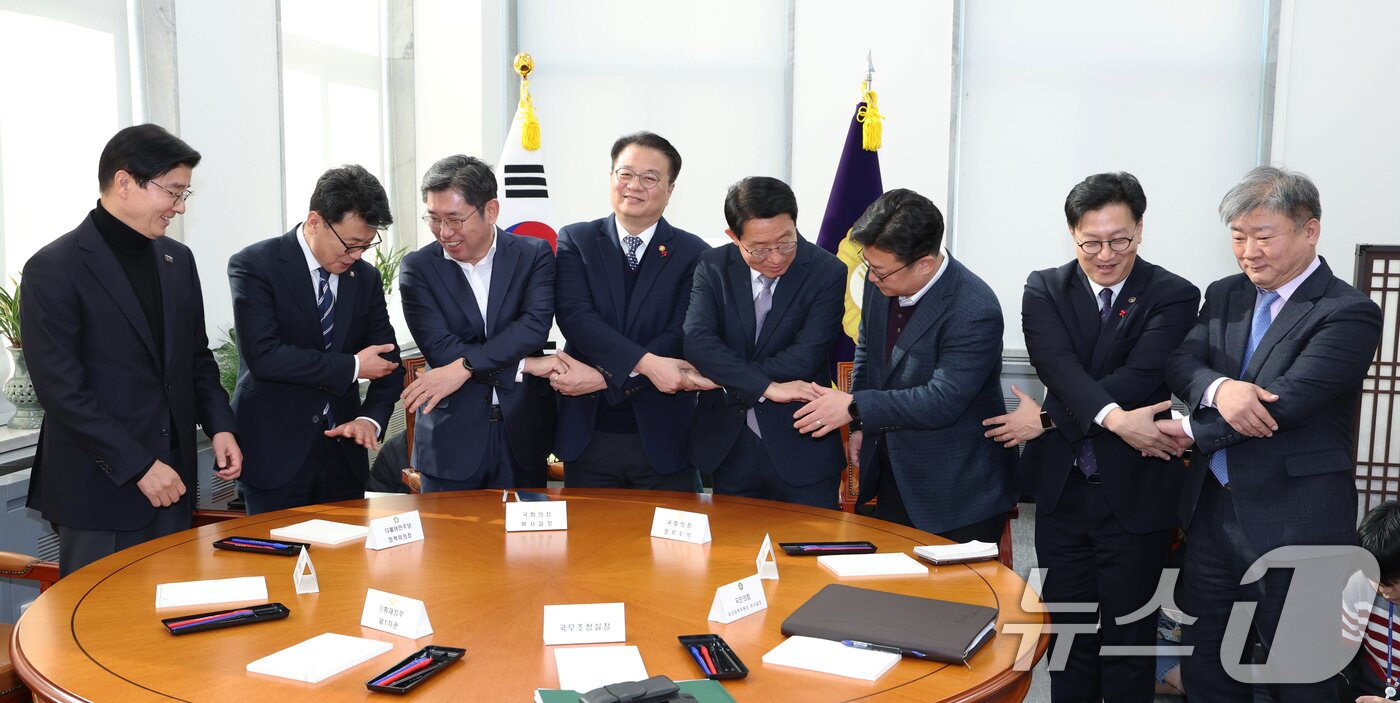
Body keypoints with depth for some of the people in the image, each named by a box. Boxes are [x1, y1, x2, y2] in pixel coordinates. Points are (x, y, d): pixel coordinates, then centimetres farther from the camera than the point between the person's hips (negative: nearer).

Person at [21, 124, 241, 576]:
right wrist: (138, 466, -16)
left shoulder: (178, 260, 10)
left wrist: (219, 425, 1)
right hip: (99, 491, -6)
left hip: (171, 480, 6)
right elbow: (61, 390, -14)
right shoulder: (53, 269, -10)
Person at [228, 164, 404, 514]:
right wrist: (352, 366, -15)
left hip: (343, 454, 5)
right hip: (276, 455, -4)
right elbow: (263, 355, -20)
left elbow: (389, 361, 6)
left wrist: (371, 418, -13)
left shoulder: (366, 277, 7)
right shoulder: (254, 265, -9)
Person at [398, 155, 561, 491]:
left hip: (523, 435, 1)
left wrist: (463, 367, -22)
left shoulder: (534, 254, 0)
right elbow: (438, 347, -11)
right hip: (452, 440, 0)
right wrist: (525, 365, -15)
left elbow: (535, 325, -14)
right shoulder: (418, 267, -1)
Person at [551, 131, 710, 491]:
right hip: (588, 435, 1)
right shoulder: (575, 241, 2)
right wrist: (646, 364, -25)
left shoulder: (694, 254, 0)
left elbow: (681, 337, -10)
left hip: (664, 440, 0)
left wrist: (604, 376, -19)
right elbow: (575, 316, -13)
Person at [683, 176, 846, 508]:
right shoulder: (713, 266, -2)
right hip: (728, 448, 2)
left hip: (801, 452, -2)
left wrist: (718, 376, -14)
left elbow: (805, 357, -17)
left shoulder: (827, 272, -9)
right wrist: (767, 388, -24)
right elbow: (697, 341, -16)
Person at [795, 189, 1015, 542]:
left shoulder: (975, 312, -26)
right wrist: (861, 425, 10)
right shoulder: (880, 282, -4)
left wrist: (855, 407, -26)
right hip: (891, 473, 7)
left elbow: (942, 401, -28)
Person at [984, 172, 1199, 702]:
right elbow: (1057, 365, -15)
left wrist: (1048, 418, -20)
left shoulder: (1173, 296, -5)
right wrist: (1114, 418, -31)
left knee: (1128, 639, 10)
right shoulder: (1045, 290, 1)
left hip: (1135, 494, -2)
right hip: (1061, 489, 2)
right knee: (1067, 633, 15)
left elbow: (1139, 377, -18)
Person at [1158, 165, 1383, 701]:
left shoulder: (1349, 314, -13)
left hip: (1294, 521, -6)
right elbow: (1180, 364, -4)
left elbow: (1286, 399, -23)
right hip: (1213, 506, 6)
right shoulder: (1225, 295, 7)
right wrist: (1217, 388, -26)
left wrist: (1192, 431, -17)